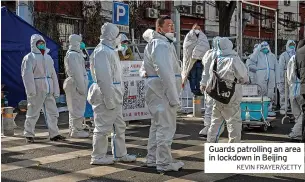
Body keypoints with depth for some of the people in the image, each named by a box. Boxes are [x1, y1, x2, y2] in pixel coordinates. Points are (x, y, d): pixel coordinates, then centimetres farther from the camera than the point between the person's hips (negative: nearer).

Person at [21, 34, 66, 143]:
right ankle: (29, 135, 14)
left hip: (49, 90, 6)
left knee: (52, 112, 7)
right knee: (33, 113, 2)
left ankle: (54, 134, 14)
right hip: (37, 90, -6)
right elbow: (27, 75, -11)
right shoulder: (29, 58, -3)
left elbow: (53, 75, 19)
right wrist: (31, 91, -19)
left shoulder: (48, 57, 18)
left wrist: (56, 90, 13)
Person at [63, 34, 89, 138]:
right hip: (76, 84, -11)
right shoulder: (73, 55, -16)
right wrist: (81, 87, -20)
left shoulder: (76, 54, 16)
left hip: (77, 83, 11)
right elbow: (76, 72, -20)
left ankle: (73, 128, 26)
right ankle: (76, 130, 0)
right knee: (77, 108, -6)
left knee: (74, 108, 17)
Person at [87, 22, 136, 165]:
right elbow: (103, 78, -24)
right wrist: (109, 99, -24)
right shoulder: (102, 52, -17)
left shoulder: (111, 51, 16)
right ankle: (98, 157, 11)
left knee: (119, 126, 16)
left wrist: (116, 97, 14)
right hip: (106, 96, -10)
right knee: (103, 127, -1)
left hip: (114, 96, 10)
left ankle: (120, 154, 26)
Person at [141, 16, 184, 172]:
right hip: (163, 92, -11)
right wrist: (174, 97, -24)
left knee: (157, 125, 17)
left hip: (155, 90, 11)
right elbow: (166, 73, -25)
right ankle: (164, 163, -1)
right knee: (166, 127, -6)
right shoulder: (162, 45, -17)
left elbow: (148, 33, 39)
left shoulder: (155, 41, 15)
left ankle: (152, 158, 26)